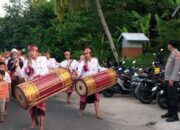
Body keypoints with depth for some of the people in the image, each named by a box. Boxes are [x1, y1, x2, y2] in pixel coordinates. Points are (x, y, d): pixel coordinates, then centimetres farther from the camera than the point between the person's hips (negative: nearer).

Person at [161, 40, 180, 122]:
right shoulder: (172, 54, 18)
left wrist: (172, 79, -23)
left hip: (173, 80, -10)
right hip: (168, 79, 10)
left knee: (173, 97, -9)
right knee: (169, 97, 14)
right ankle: (170, 112, 23)